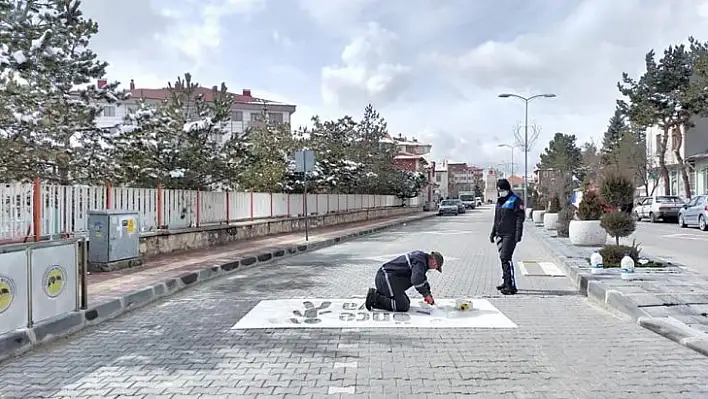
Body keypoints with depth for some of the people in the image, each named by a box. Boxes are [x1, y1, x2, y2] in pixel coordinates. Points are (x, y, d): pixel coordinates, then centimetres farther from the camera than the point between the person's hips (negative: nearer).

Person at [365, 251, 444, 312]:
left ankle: (377, 293, 9)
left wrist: (429, 295, 29)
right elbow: (416, 279, -31)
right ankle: (375, 297, -14)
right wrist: (426, 294, -17)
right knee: (403, 306, -14)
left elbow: (422, 278, 33)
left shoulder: (421, 256, 19)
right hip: (387, 278, -11)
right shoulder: (420, 261, -14)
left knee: (407, 302, 14)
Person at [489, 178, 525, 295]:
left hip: (510, 235, -8)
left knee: (505, 258, -14)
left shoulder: (516, 201, -6)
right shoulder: (499, 201, 18)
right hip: (500, 235, 8)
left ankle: (511, 286, -13)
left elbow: (520, 218, -11)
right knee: (503, 258, 13)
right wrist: (493, 233, 24)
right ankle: (506, 282, 24)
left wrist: (518, 234, -18)